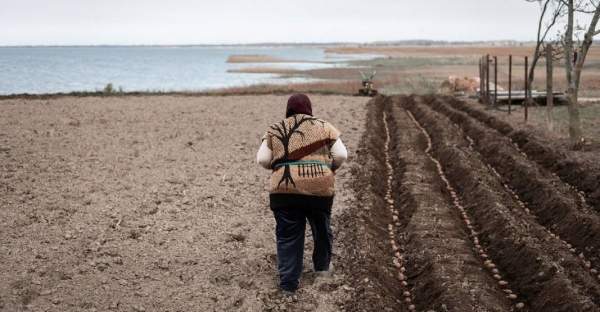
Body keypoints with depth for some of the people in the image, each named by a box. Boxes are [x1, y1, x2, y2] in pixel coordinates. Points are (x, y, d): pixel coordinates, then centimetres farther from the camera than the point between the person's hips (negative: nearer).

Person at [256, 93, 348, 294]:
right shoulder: (324, 127, 8)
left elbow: (262, 160, 3)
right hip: (319, 187, 0)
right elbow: (341, 155, 1)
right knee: (321, 229, 22)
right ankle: (322, 266, 38)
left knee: (288, 236, 8)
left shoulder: (275, 131, 10)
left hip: (284, 189, 0)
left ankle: (288, 282, 8)